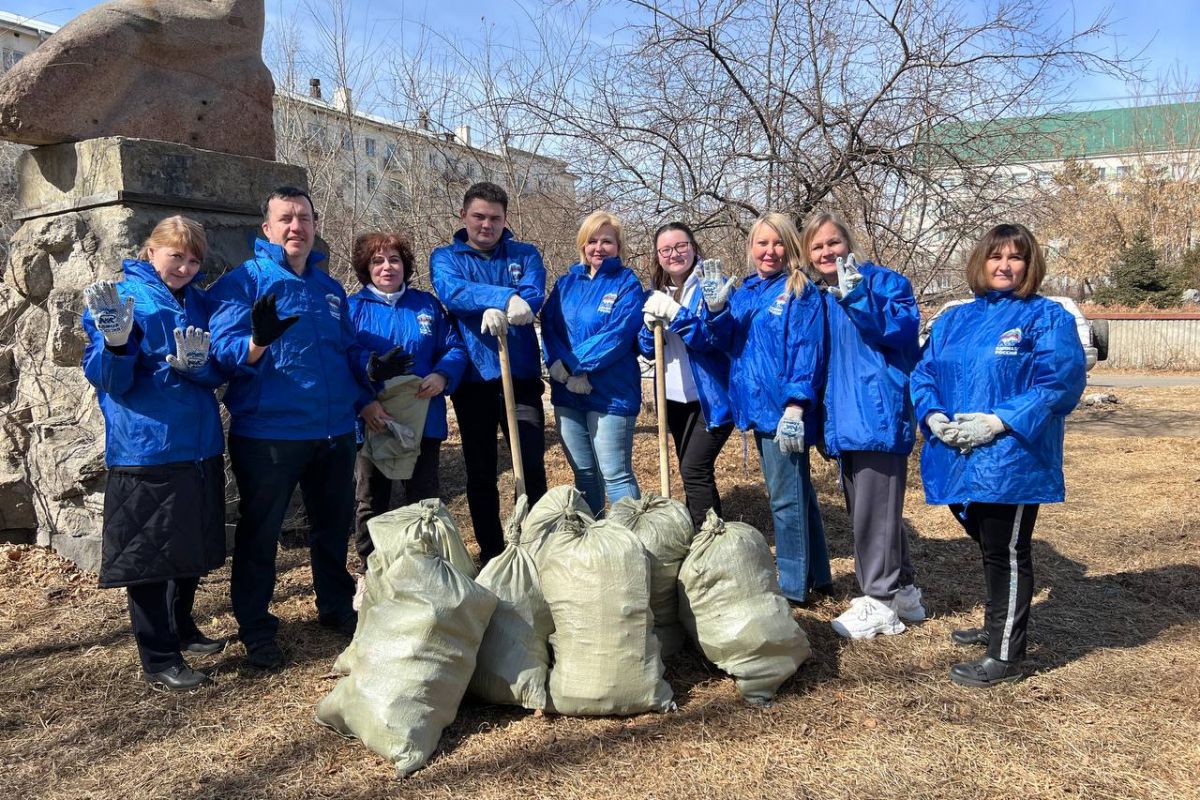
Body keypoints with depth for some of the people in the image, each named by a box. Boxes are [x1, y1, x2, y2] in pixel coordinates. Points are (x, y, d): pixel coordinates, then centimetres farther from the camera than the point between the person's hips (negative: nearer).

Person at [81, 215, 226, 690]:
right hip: (147, 449, -6)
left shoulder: (198, 302, 11)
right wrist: (115, 342, -30)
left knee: (194, 546, 17)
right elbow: (110, 380, -11)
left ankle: (182, 629, 36)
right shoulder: (121, 298, -6)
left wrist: (198, 363, -16)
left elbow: (218, 374, 7)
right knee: (149, 553, 3)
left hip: (200, 446, 6)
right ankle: (158, 658, 15)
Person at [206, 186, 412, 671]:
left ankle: (337, 607, 38)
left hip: (335, 431, 6)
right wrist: (258, 342, -38)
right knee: (259, 534, 8)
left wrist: (372, 368, -4)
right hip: (268, 432, -5)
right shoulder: (244, 282, -6)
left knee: (334, 526, 19)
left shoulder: (330, 288, 12)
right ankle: (255, 628, 24)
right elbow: (224, 351, -17)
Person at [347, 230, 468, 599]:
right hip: (372, 422, -1)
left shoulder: (427, 304, 6)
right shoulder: (354, 307, -1)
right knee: (370, 500, 12)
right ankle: (368, 571, 29)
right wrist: (363, 403, -23)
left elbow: (454, 348, 5)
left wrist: (441, 377, -17)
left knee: (425, 497, 10)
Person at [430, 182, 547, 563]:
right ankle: (491, 552, 22)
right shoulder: (445, 258, 5)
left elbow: (533, 295, -12)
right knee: (480, 473, 9)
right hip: (472, 379, 1)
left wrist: (495, 311, -31)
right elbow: (451, 292, -17)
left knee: (532, 466, -3)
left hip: (521, 376, 0)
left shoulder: (525, 255, 8)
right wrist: (505, 297, -32)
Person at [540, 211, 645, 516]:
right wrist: (558, 365, -16)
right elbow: (549, 326, 2)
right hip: (567, 393, 6)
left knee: (615, 475, -2)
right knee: (584, 474, 16)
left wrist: (577, 365, -18)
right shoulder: (566, 282, 12)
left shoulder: (627, 283, -4)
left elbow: (618, 334, -16)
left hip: (611, 393, -5)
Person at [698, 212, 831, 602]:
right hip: (758, 407, 8)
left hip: (785, 410, -8)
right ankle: (816, 574, 31)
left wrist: (795, 406, -23)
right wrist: (716, 308, -8)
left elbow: (807, 352, -15)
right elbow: (728, 342, 9)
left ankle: (793, 585, 12)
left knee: (786, 498, 0)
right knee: (795, 492, 17)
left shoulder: (800, 292, -9)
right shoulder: (745, 291, 13)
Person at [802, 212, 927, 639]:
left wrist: (857, 295, -29)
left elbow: (902, 329, -21)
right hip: (844, 418, 8)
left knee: (876, 508, -4)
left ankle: (881, 602, 8)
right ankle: (902, 590, 29)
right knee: (863, 508, 15)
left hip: (879, 413, -8)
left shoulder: (883, 281, -5)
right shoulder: (818, 297, 15)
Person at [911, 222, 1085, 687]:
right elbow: (924, 374, 12)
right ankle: (997, 625, 38)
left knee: (1006, 553, 1)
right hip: (957, 458, 6)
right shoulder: (954, 320, 14)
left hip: (1011, 461, -5)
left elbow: (1060, 382, -13)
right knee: (990, 547, 20)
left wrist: (999, 422, -21)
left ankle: (1004, 656, 12)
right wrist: (933, 416, -7)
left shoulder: (1047, 318, -3)